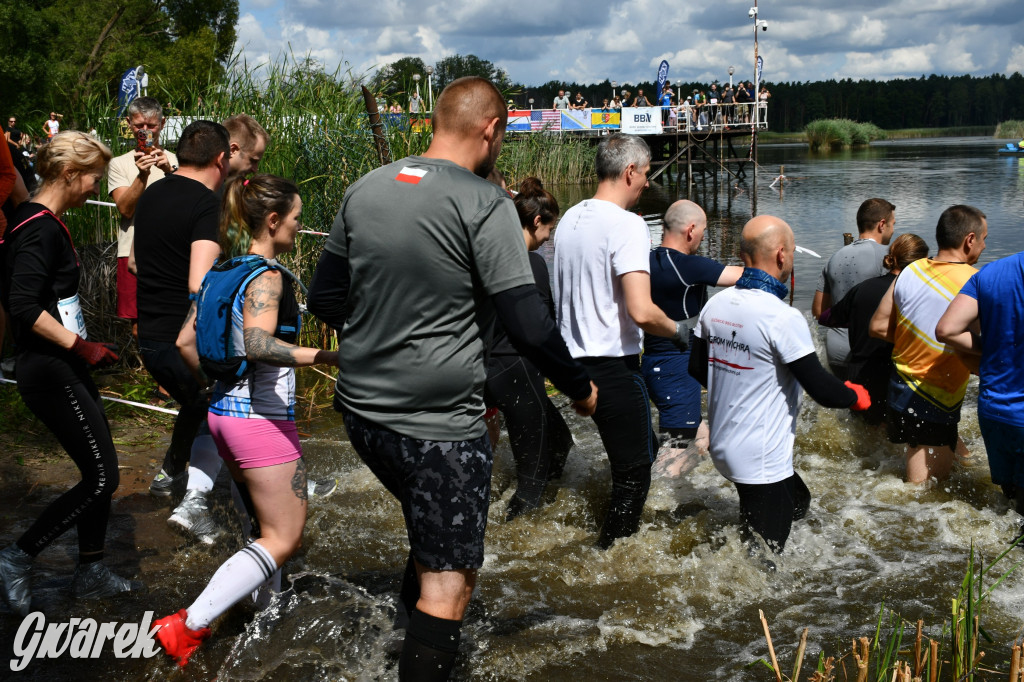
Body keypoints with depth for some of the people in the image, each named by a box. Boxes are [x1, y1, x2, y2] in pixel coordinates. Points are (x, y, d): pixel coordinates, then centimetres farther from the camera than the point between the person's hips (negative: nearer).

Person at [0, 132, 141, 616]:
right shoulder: (41, 229, -19)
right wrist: (81, 346, -22)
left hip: (62, 369, 10)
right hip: (50, 372, -10)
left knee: (100, 470, 14)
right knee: (102, 477, -6)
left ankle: (91, 574, 24)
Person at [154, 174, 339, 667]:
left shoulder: (225, 269, 11)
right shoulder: (266, 274, -16)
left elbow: (186, 342, 15)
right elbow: (257, 343, -33)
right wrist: (323, 357, -40)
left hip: (225, 410, 9)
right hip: (263, 418, -9)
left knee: (268, 523, 23)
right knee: (282, 540, -2)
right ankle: (188, 627, -7)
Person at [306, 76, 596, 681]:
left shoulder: (365, 190, 5)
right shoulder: (484, 204, -15)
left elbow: (325, 298, 13)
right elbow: (528, 325, -17)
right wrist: (580, 388, -2)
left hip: (363, 409, 8)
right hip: (438, 422, -7)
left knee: (431, 534, 29)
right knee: (449, 582, 3)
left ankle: (407, 633, 41)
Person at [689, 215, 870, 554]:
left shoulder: (716, 304, 1)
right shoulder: (783, 317, -22)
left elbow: (697, 368, 13)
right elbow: (822, 390, -19)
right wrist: (856, 396, 1)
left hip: (723, 446, 8)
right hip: (762, 463, -8)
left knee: (797, 502, 28)